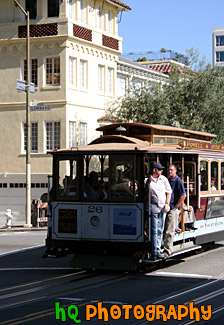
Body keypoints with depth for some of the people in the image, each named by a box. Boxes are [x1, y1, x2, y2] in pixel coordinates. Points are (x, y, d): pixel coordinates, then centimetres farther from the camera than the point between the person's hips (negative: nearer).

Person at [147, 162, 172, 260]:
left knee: (160, 230, 8)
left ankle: (158, 250, 14)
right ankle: (154, 252, -6)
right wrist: (147, 206, -7)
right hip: (154, 207, -4)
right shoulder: (148, 181, -2)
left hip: (163, 207, 4)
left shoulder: (163, 179, 10)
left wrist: (167, 204, 3)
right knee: (154, 230, -7)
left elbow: (169, 192, 13)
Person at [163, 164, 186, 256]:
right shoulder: (167, 180, 15)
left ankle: (168, 251, -2)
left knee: (169, 231, -6)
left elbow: (183, 195, -15)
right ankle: (165, 247, 20)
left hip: (173, 209, -8)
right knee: (164, 230, 11)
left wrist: (176, 207, -14)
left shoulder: (178, 181, -10)